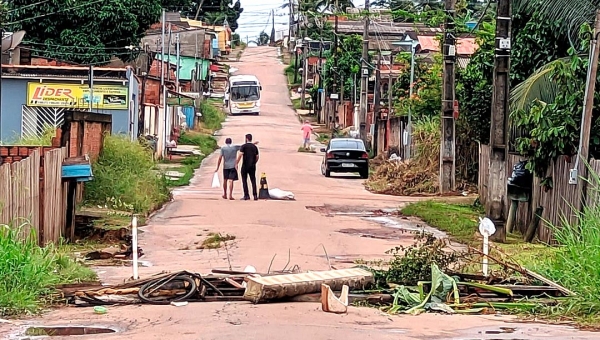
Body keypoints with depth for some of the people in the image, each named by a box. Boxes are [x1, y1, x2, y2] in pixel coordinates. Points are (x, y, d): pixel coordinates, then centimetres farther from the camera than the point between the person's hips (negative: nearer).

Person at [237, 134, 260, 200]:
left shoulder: (244, 146, -7)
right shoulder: (255, 147, 7)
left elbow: (240, 155, -17)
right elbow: (257, 157, 10)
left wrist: (236, 163, -13)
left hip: (245, 166, -4)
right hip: (252, 166, 4)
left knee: (244, 180, 4)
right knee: (253, 180, 7)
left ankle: (246, 196, -1)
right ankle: (255, 196, 3)